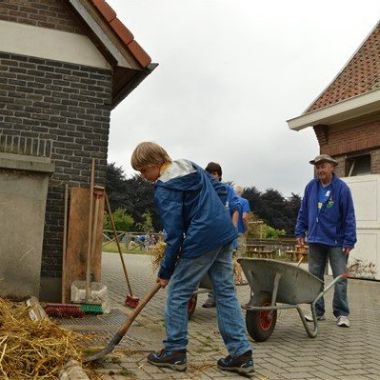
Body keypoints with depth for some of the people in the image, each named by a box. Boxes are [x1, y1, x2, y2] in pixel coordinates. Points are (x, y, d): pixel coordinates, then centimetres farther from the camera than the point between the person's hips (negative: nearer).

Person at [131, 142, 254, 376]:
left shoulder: (164, 189, -11)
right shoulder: (192, 166, 13)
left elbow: (174, 233, -14)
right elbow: (220, 190, 21)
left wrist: (165, 271, -6)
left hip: (202, 240, -8)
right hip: (225, 233, 9)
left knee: (177, 294, 6)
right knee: (226, 292, 10)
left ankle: (175, 352, 15)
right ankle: (241, 353, 10)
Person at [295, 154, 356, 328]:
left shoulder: (341, 188, -8)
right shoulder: (311, 187, 3)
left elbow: (349, 216, -8)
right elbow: (303, 211, 11)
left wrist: (349, 240, -12)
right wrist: (300, 232, 7)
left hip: (336, 241, -4)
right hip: (315, 240, 4)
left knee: (340, 278, -1)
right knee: (315, 277, 7)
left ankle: (341, 314, 8)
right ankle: (318, 312, 17)